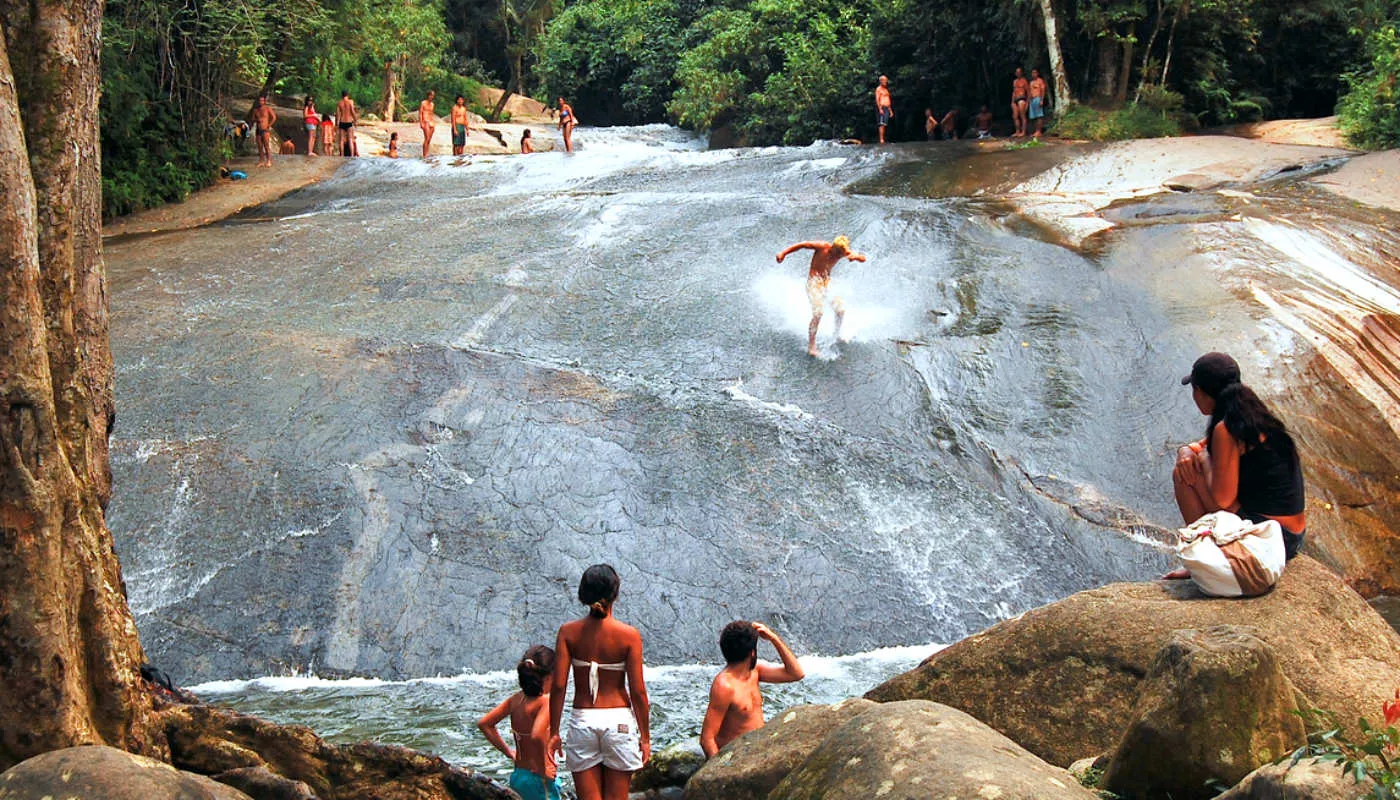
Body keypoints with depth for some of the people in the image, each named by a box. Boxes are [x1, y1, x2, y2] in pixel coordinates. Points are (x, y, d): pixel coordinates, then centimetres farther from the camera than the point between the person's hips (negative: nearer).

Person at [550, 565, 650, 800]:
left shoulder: (568, 632, -3)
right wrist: (645, 736, 3)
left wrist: (554, 731, 4)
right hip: (619, 719, -1)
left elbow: (558, 685, -4)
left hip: (582, 720, 1)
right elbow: (638, 692, -6)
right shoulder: (629, 635, -7)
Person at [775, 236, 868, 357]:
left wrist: (855, 256, -29)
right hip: (814, 282, -6)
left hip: (827, 282, 6)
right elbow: (802, 245, -14)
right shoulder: (822, 246, -18)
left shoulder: (843, 252, -5)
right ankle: (811, 346, -14)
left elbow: (863, 258, -5)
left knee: (840, 309, 0)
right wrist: (784, 253, -19)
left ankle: (838, 336, 27)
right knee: (817, 313, -20)